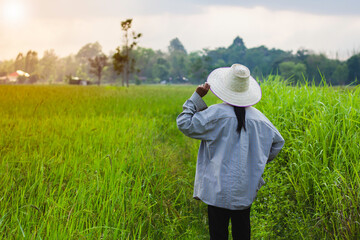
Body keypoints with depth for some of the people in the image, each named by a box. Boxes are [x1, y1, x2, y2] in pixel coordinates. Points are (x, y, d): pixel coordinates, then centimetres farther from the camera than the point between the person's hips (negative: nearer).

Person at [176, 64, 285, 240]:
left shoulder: (217, 113, -14)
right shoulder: (257, 117, 2)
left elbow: (185, 124, -9)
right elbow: (278, 142, 13)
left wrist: (196, 97, -4)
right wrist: (259, 162, 23)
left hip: (219, 190, -4)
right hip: (246, 189, 4)